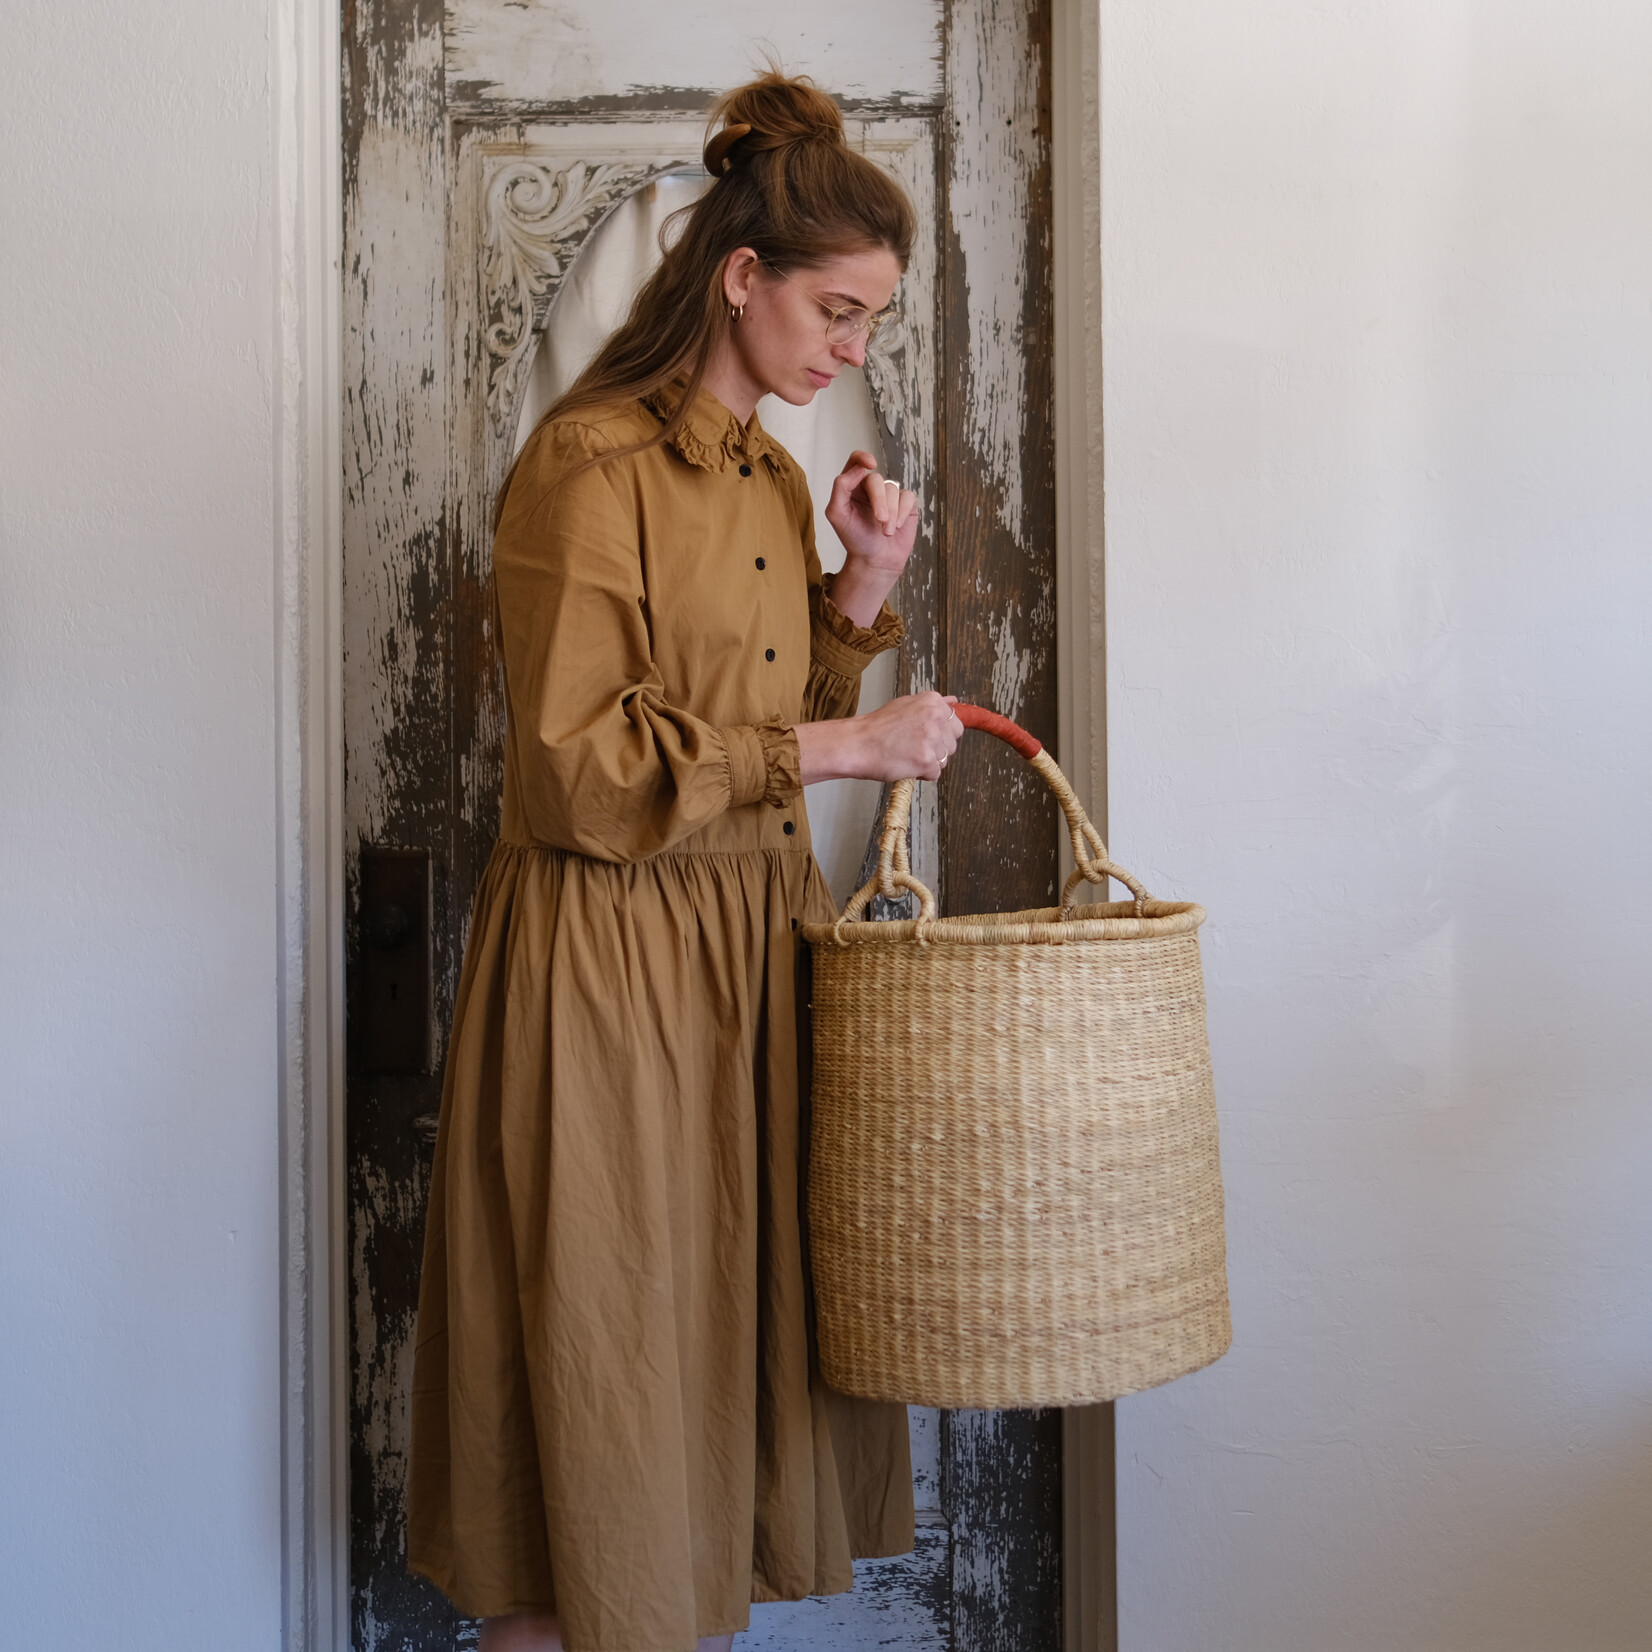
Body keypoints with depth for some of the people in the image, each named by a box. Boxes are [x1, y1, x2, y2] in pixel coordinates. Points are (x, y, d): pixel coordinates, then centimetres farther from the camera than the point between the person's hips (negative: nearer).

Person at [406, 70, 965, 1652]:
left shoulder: (772, 475, 14)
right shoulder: (589, 465, -12)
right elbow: (579, 763, -18)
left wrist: (863, 587, 3)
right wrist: (838, 747, -18)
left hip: (756, 943, 8)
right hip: (607, 955, -8)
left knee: (751, 1314, 13)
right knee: (604, 1336, 3)